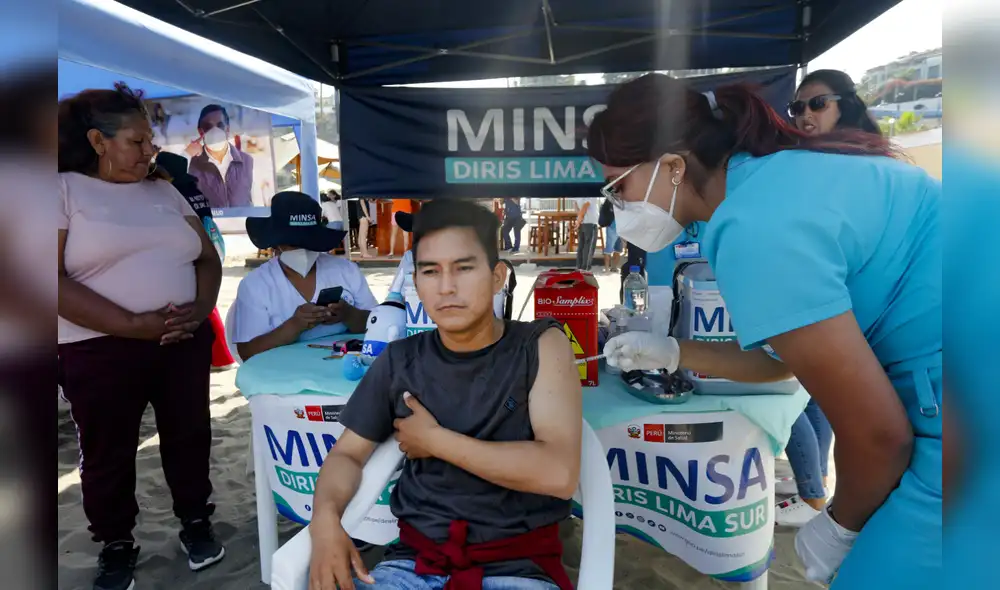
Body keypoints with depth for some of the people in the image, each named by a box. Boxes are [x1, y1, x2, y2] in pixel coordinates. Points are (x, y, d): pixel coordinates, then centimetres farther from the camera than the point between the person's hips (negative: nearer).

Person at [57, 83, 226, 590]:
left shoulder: (165, 192, 11)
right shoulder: (64, 190, -3)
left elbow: (208, 258, 11)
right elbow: (56, 280, -13)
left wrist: (200, 308, -9)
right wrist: (134, 324, -19)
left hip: (185, 343, 4)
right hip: (101, 350, -3)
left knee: (189, 435, 12)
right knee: (107, 453, 11)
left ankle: (195, 522, 33)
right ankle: (117, 546, 31)